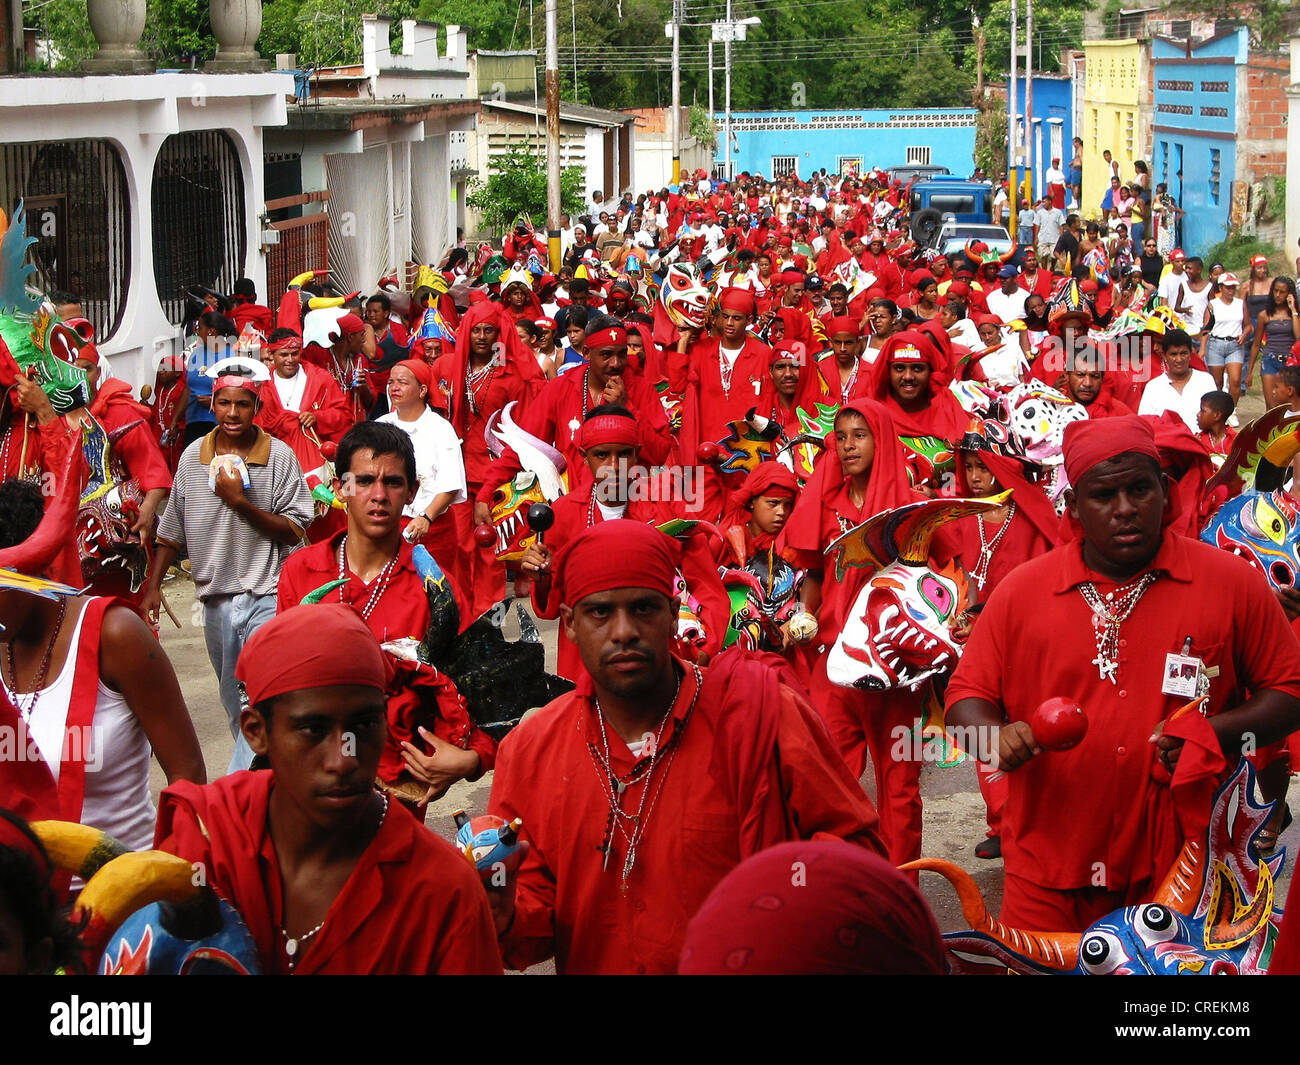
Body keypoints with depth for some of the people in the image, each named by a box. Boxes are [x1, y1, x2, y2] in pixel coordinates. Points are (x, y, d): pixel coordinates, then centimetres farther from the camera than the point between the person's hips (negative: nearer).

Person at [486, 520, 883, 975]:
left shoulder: (761, 711, -7)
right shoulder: (528, 753, 2)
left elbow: (851, 844, 0)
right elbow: (533, 925, 8)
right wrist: (507, 918, -12)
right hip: (590, 964, 2)